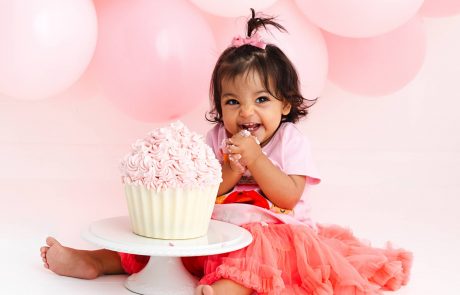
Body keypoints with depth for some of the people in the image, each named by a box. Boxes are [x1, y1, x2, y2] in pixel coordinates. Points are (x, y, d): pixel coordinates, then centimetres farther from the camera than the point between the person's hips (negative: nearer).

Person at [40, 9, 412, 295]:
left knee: (256, 245, -37)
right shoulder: (217, 139, 4)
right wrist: (230, 171, -19)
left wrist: (254, 158, -22)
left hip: (271, 231, -4)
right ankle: (95, 260, -7)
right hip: (215, 229, 5)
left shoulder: (291, 141, -5)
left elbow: (288, 198, -15)